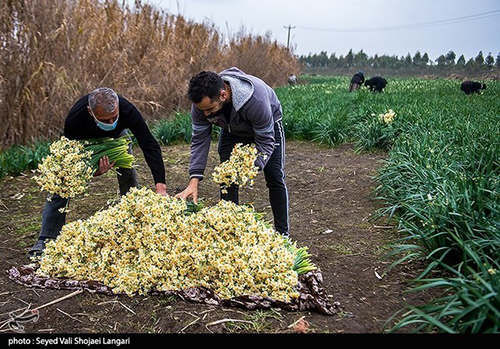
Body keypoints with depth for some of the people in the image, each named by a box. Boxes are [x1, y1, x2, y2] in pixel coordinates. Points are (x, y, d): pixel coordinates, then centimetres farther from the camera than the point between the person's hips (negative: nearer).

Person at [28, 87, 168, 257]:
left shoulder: (127, 111, -41)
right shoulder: (74, 119, -42)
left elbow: (150, 145, -39)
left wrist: (161, 186, -47)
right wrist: (94, 172, -48)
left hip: (116, 135, 1)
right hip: (82, 140, -1)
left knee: (128, 173, -13)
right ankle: (46, 239, -2)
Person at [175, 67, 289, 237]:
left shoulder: (256, 99, -45)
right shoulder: (201, 102, -31)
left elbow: (265, 141, -34)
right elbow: (199, 140, -24)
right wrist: (194, 181, -32)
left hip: (268, 125, -3)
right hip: (233, 129, 4)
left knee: (275, 177, -7)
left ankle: (282, 234, 4)